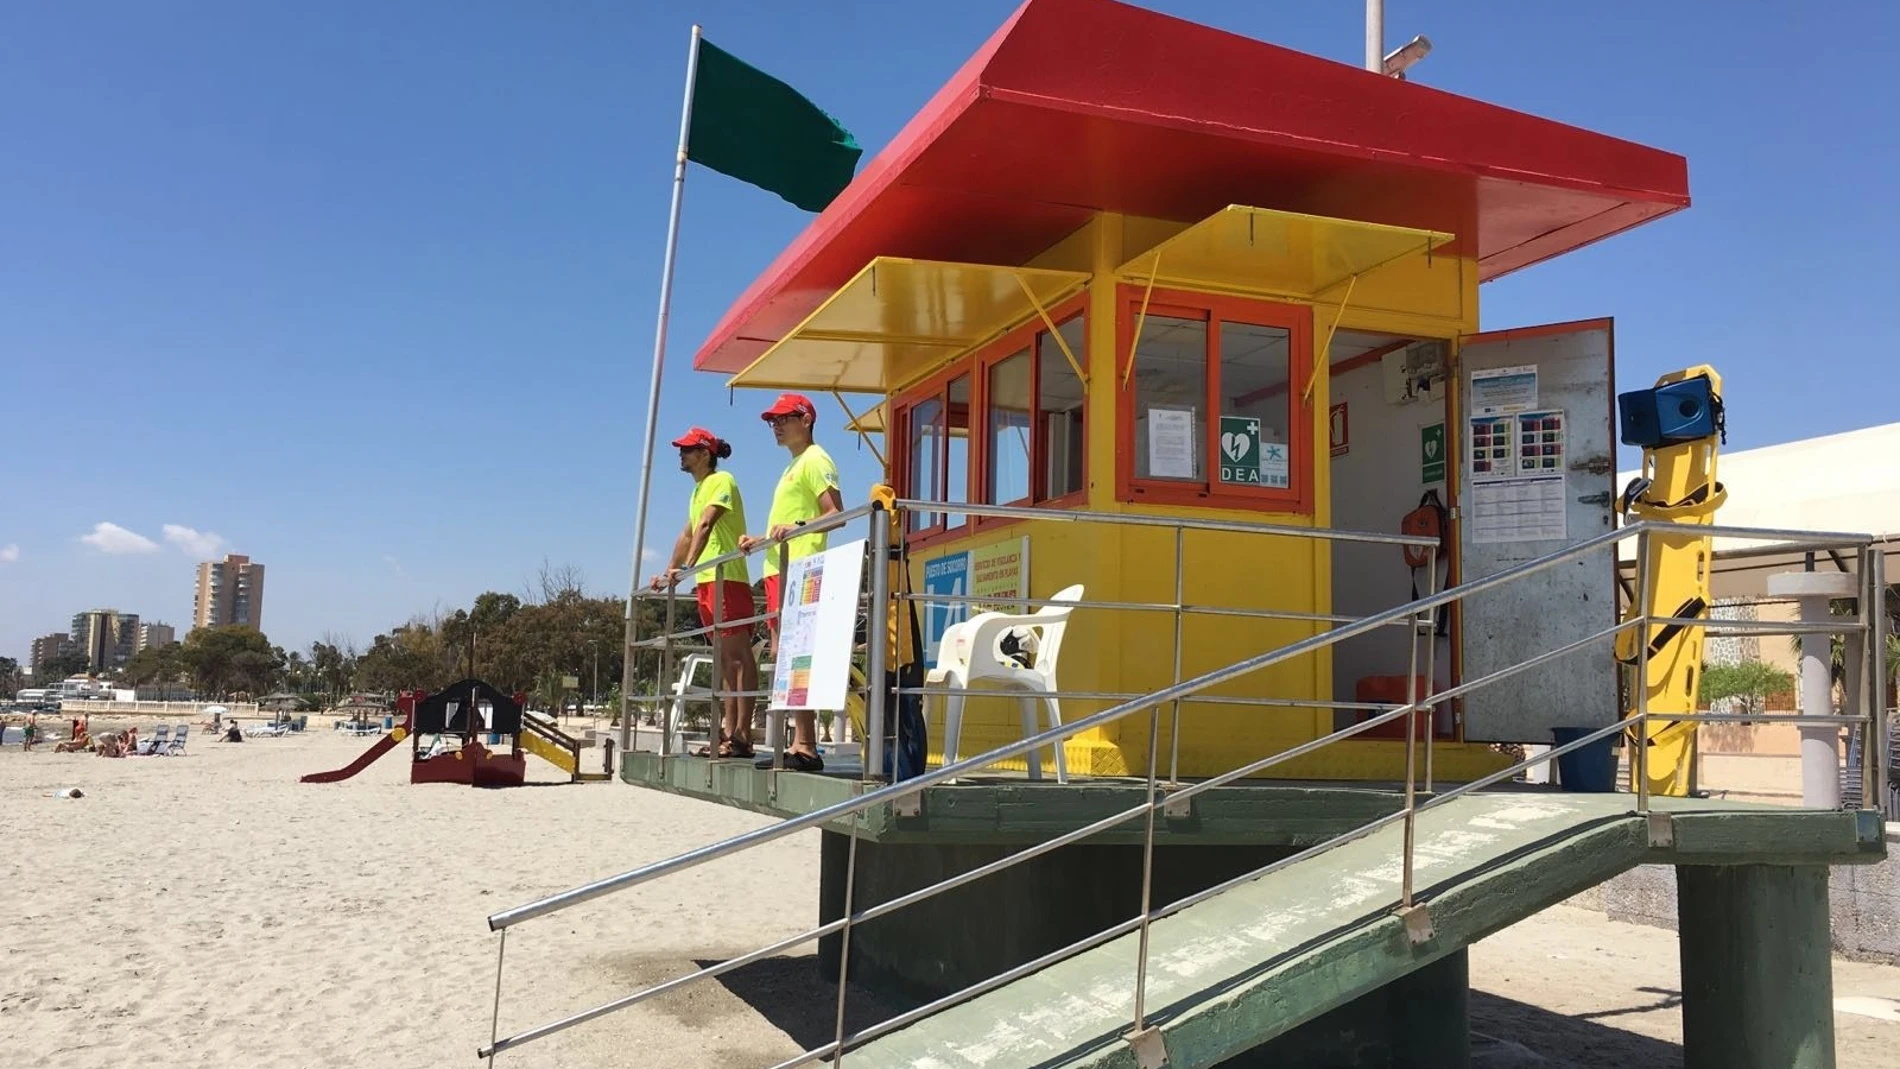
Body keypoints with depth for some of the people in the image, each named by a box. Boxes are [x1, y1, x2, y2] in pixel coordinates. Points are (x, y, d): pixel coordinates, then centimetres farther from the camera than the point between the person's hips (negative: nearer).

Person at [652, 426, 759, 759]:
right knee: (723, 658, 8)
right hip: (706, 580, 10)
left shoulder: (721, 481, -6)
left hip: (727, 578, -10)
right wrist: (669, 572, 25)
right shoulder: (698, 489, 22)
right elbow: (687, 535, 27)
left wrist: (685, 567, -27)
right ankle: (729, 731, 10)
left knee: (738, 654, -11)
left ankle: (743, 734, -14)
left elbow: (706, 526, -19)